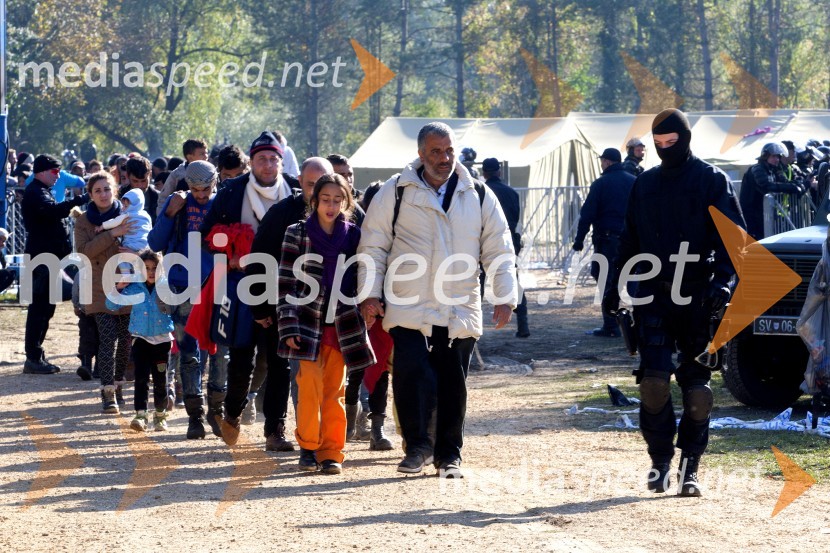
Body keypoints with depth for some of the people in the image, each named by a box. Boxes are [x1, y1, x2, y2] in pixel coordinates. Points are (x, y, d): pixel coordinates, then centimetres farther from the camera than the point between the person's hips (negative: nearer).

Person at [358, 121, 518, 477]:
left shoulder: (479, 197, 8)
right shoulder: (396, 193, 2)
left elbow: (499, 250, 9)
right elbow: (373, 246, 5)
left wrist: (506, 296, -1)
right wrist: (370, 294, -2)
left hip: (460, 312, 2)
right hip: (409, 310, -2)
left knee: (452, 385, 6)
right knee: (412, 375, -15)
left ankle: (449, 455, 19)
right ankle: (418, 447, 0)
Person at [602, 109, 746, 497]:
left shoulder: (712, 181, 1)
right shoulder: (645, 184, 13)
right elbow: (630, 240, 18)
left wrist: (722, 280, -18)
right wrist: (616, 284, 11)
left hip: (698, 297, -2)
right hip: (654, 294, 3)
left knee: (697, 386, 0)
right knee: (653, 382, -9)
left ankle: (689, 469, 8)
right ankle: (660, 461, 3)